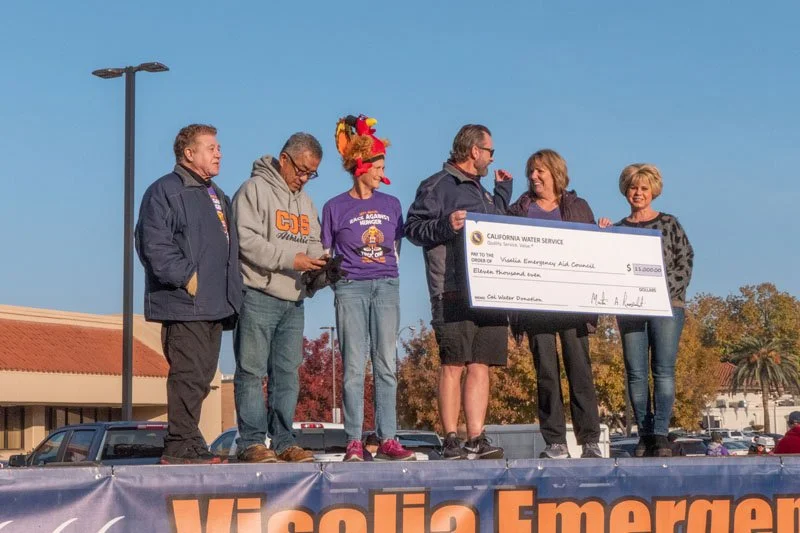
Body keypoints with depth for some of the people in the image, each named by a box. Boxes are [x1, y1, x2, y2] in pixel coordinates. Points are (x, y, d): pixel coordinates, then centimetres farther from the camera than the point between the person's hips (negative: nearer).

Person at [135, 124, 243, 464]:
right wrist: (186, 277, -19)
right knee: (189, 375, -11)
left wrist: (231, 293, 21)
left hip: (215, 306, 9)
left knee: (202, 377, 9)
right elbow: (154, 245, -16)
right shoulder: (166, 191, -6)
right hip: (185, 305, -9)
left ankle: (187, 445, 15)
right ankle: (181, 448, -8)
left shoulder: (218, 197, 23)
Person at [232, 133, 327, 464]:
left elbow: (313, 244, 23)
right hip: (258, 296, -8)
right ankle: (251, 442, -2)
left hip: (293, 300, 8)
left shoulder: (305, 201, 23)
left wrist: (319, 265, 1)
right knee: (252, 372, -5)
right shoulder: (254, 190, -3)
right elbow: (246, 240, -14)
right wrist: (289, 259, -18)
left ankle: (283, 441, 11)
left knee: (287, 373, 7)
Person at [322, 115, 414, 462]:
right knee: (354, 366, -5)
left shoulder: (392, 205, 11)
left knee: (386, 364, 0)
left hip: (386, 286, 3)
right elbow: (325, 254, 6)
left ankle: (387, 439, 0)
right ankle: (354, 442, -3)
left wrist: (386, 266, 4)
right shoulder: (335, 207, 2)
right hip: (350, 289, -3)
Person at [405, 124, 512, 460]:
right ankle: (452, 442, -4)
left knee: (481, 366, 3)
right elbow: (413, 228, -6)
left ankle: (476, 440, 3)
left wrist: (503, 192, 30)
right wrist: (445, 225, -21)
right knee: (453, 364, -7)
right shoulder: (438, 186, 1)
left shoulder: (482, 191, 26)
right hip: (453, 293, -8)